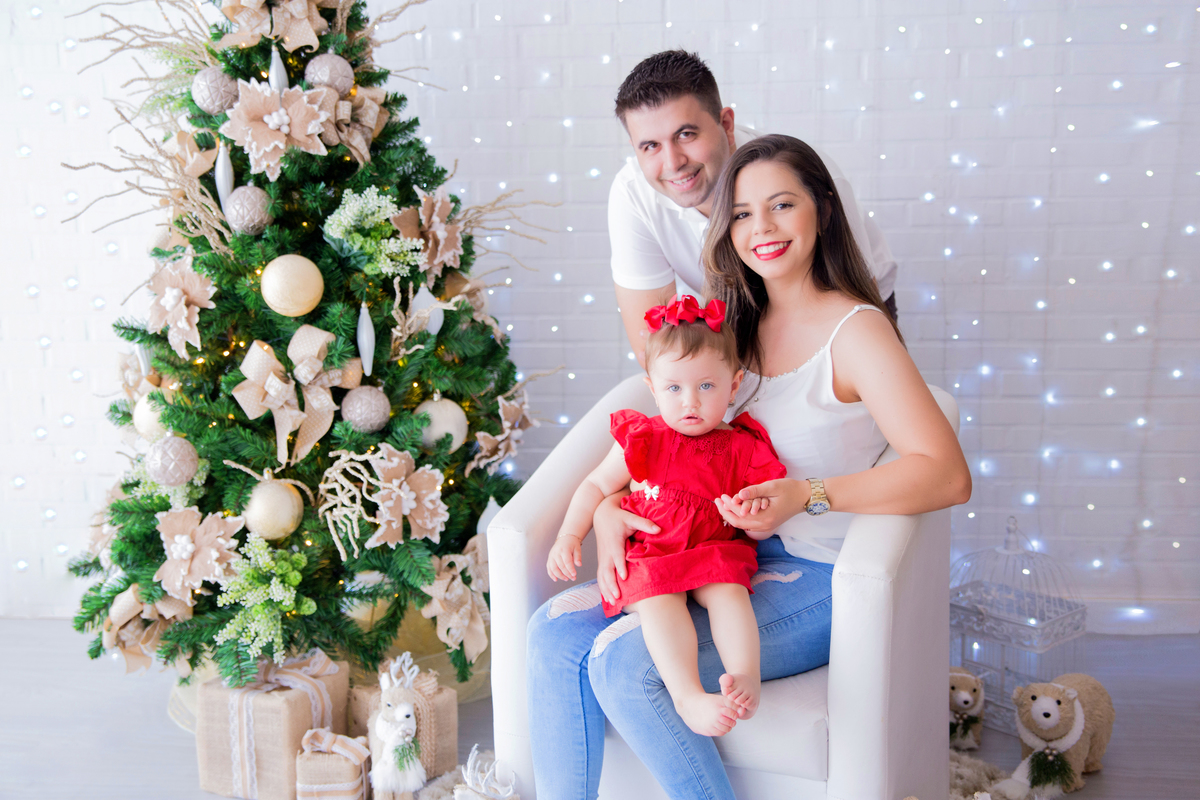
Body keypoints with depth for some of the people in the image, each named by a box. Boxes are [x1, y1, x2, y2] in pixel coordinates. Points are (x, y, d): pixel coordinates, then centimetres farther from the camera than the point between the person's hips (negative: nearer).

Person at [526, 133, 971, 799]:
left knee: (623, 663, -23)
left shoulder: (854, 331, -12)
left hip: (816, 582, -7)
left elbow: (948, 475, -21)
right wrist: (607, 507, -7)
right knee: (554, 632, -9)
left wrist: (807, 494, -28)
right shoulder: (735, 324, 10)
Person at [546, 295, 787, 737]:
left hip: (715, 553, 1)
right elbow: (596, 485, 15)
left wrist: (755, 512, -15)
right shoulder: (642, 440, 6)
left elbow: (758, 532, 10)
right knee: (659, 599, -31)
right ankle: (687, 695, -44)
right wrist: (569, 537, 2)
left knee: (728, 590, -32)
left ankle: (746, 677, -39)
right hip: (647, 557, -1)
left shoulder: (744, 451, 5)